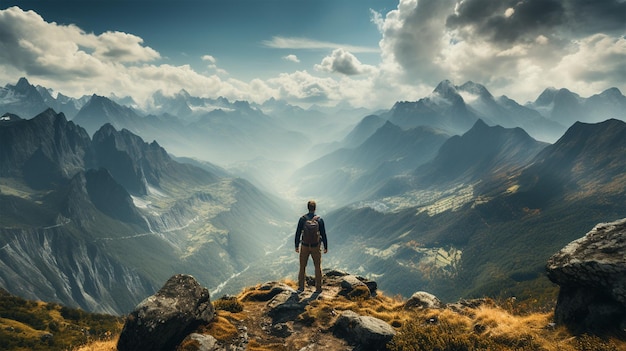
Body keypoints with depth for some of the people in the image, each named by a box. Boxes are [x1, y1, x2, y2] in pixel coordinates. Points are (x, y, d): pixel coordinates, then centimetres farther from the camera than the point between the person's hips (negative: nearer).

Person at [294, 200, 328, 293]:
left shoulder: (302, 219, -8)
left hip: (304, 246, 0)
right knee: (318, 267, 12)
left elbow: (298, 233, -4)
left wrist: (296, 246, 8)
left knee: (302, 266, 13)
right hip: (316, 247, 0)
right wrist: (326, 247, 6)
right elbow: (323, 234, -5)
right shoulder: (319, 219, -9)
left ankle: (301, 287, 15)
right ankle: (318, 288, 14)